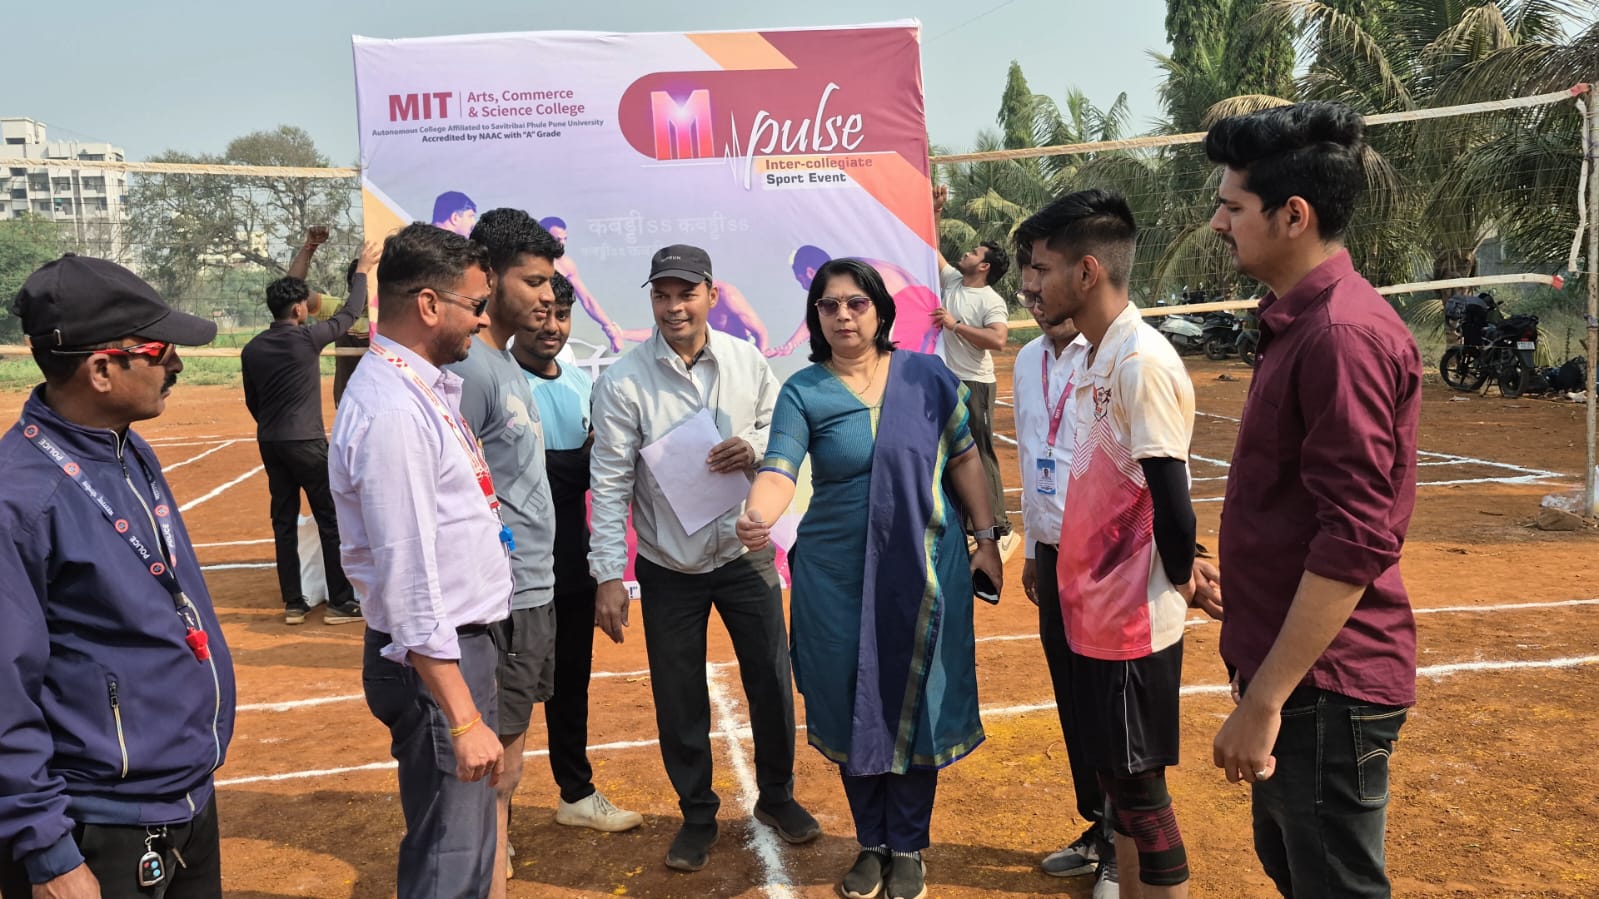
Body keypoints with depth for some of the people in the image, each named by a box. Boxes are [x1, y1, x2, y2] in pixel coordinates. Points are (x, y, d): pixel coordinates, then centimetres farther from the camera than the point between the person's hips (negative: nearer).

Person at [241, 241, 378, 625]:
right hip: (306, 443, -6)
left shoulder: (252, 349, 5)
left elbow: (252, 402, 13)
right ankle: (340, 602, 4)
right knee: (333, 521, 1)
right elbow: (348, 314, 0)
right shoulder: (306, 339, -12)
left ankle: (293, 603, 15)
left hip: (269, 444, 6)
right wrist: (362, 270, 11)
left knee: (284, 522, 11)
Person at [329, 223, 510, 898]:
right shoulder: (392, 411, -22)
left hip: (465, 644, 10)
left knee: (468, 843, 21)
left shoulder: (426, 386, 9)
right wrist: (462, 719, -24)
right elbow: (408, 582, -25)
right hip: (435, 662, -10)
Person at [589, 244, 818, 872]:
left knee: (771, 681, 13)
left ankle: (776, 796, 38)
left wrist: (756, 447, -17)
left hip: (747, 554, 2)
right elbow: (610, 483, -11)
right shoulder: (622, 382, -12)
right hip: (668, 567, -1)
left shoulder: (748, 362, -5)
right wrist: (609, 577, -13)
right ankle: (697, 815, 34)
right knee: (679, 700, 11)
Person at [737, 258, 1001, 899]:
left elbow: (962, 460, 6)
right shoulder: (802, 392, -4)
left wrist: (987, 537, 3)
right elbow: (779, 468, -18)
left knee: (913, 704, 8)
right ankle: (871, 844, 31)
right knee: (852, 708, 10)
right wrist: (757, 518, -38)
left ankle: (908, 847, 27)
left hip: (924, 571, 0)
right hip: (837, 576, 0)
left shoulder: (927, 376, 0)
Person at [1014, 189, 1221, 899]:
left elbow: (1171, 496, -21)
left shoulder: (1142, 363, -21)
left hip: (1132, 622, -9)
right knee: (1113, 774, 20)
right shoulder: (1092, 357, 8)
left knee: (1138, 787, 5)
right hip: (1090, 610, 9)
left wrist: (1181, 577, -6)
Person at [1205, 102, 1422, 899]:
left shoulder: (1343, 333, -22)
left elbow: (1355, 543, -26)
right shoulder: (1300, 320, 9)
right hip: (1292, 668, 10)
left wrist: (1264, 699, -24)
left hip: (1322, 682, -10)